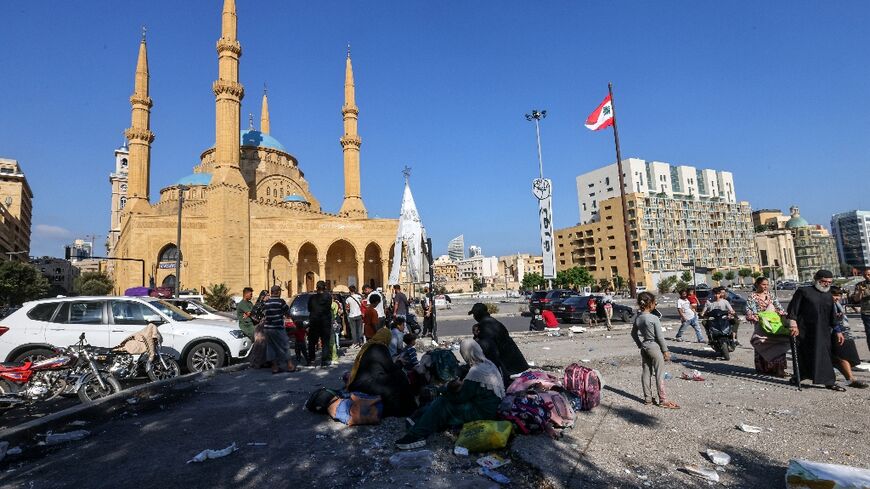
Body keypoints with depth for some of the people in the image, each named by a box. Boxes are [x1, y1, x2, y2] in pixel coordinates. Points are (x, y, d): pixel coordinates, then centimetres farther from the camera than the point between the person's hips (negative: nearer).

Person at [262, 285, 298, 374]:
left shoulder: (267, 302, 5)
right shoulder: (280, 301, -11)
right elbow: (287, 310, -1)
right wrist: (287, 315, 23)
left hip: (267, 328, 6)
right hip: (277, 328, -6)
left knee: (271, 347, 13)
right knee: (284, 346, 4)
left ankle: (275, 367, 17)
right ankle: (290, 366, 9)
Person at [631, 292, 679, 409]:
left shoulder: (638, 318, 1)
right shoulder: (654, 318, -18)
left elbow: (633, 333, 10)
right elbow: (660, 336, -14)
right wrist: (665, 350, -4)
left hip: (644, 348, 6)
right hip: (655, 347, -6)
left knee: (646, 373, 12)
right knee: (659, 374, 2)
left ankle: (647, 398, 20)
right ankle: (663, 400, 9)